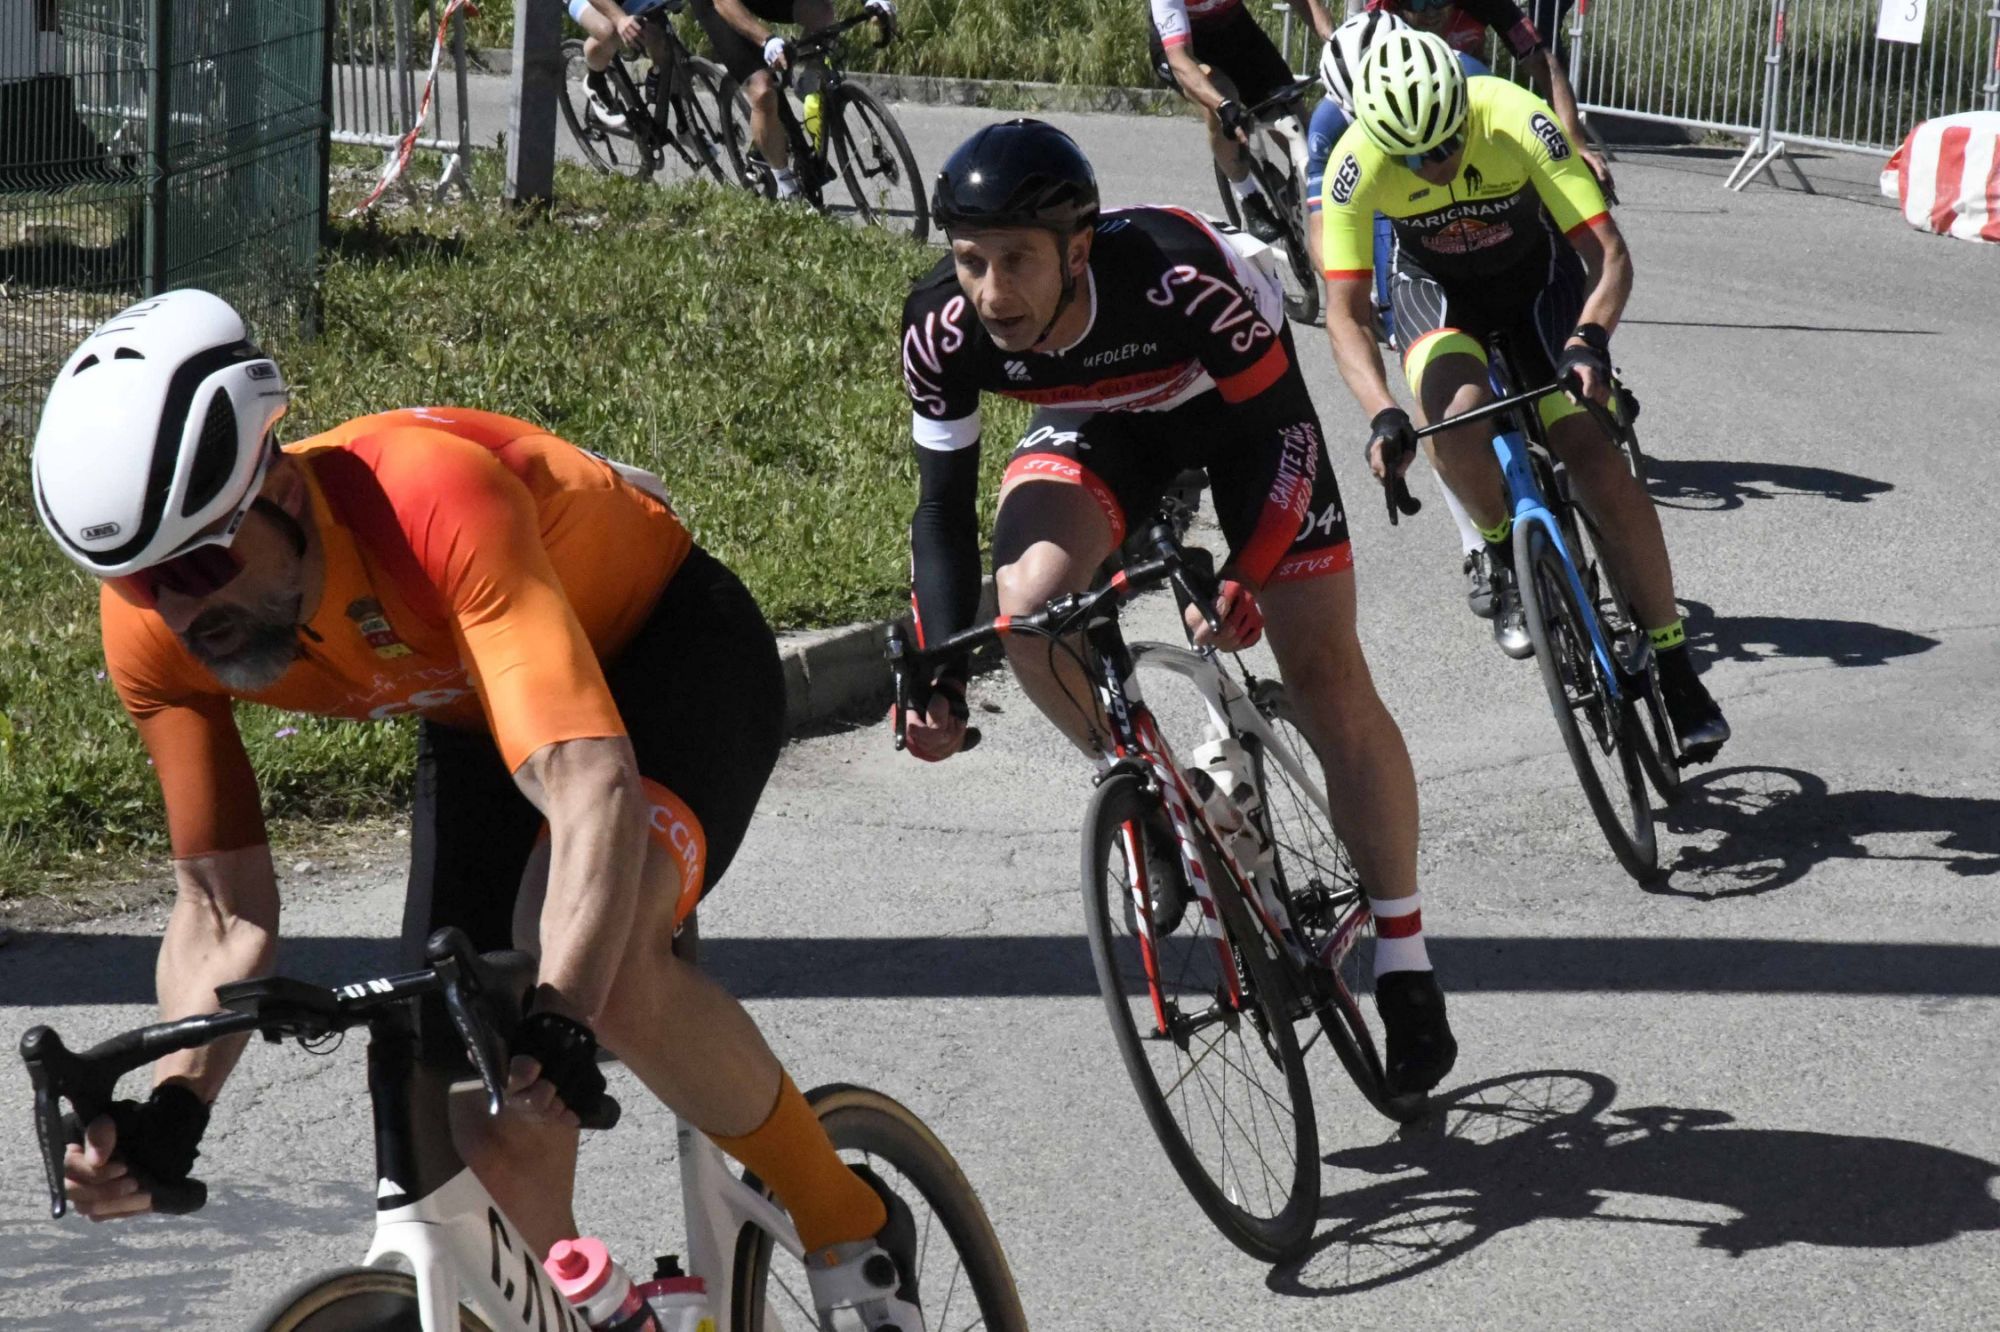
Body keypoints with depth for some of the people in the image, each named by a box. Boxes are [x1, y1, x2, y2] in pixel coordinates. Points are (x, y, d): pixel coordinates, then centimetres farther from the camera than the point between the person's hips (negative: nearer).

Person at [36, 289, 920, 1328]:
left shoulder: (435, 499, -41)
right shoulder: (153, 629, -23)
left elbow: (592, 785, -50)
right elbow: (225, 911, -15)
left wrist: (560, 1017, -65)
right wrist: (171, 1107, -33)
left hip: (669, 649, -6)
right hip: (477, 712, 6)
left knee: (606, 971, -33)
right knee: (490, 1135, -9)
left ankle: (850, 1223, -11)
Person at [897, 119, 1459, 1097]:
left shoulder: (1177, 274, -40)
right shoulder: (943, 329, -30)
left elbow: (1286, 430, -26)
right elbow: (943, 508, -16)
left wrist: (1246, 578, -36)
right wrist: (940, 676, -25)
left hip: (1237, 399, -3)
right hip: (1099, 422, 3)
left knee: (1326, 673, -6)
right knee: (1029, 604, -27)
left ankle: (1403, 960, 9)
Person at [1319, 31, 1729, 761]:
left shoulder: (1518, 123, -33)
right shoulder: (1358, 163, -30)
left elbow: (1609, 254, -32)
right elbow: (1345, 312, -26)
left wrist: (1589, 340, -51)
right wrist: (1382, 416, -41)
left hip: (1537, 274, -1)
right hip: (1437, 288, 1)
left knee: (1598, 462, -15)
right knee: (1456, 418, -32)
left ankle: (1675, 666, -3)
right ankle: (1506, 559, -1)